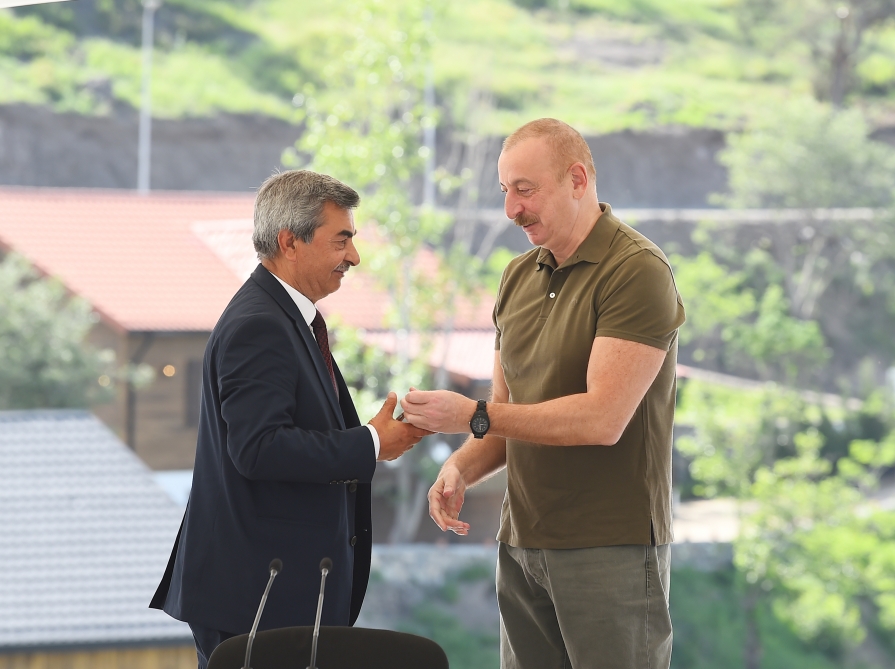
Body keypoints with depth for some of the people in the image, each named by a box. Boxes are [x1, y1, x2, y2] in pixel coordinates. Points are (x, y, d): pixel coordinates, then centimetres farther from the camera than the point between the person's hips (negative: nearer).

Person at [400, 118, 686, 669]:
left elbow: (603, 418, -20)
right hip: (524, 542, 7)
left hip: (611, 544, -7)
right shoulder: (519, 277, 14)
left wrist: (474, 416, -17)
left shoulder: (638, 271, -12)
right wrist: (462, 469, -2)